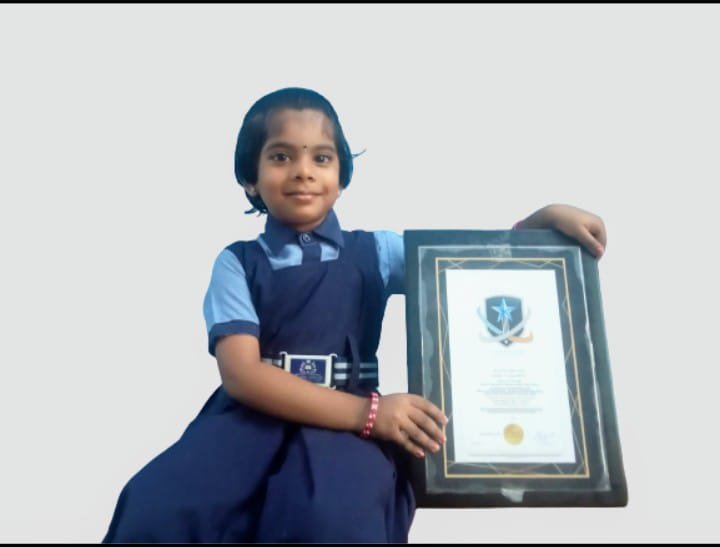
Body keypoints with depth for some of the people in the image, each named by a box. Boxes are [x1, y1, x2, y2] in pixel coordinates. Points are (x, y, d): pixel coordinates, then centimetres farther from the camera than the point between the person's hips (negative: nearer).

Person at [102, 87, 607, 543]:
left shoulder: (375, 252, 12)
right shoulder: (238, 263, 6)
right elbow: (242, 373, -8)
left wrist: (547, 217, -3)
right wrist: (368, 412, -19)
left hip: (342, 426, 0)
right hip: (253, 418, 0)